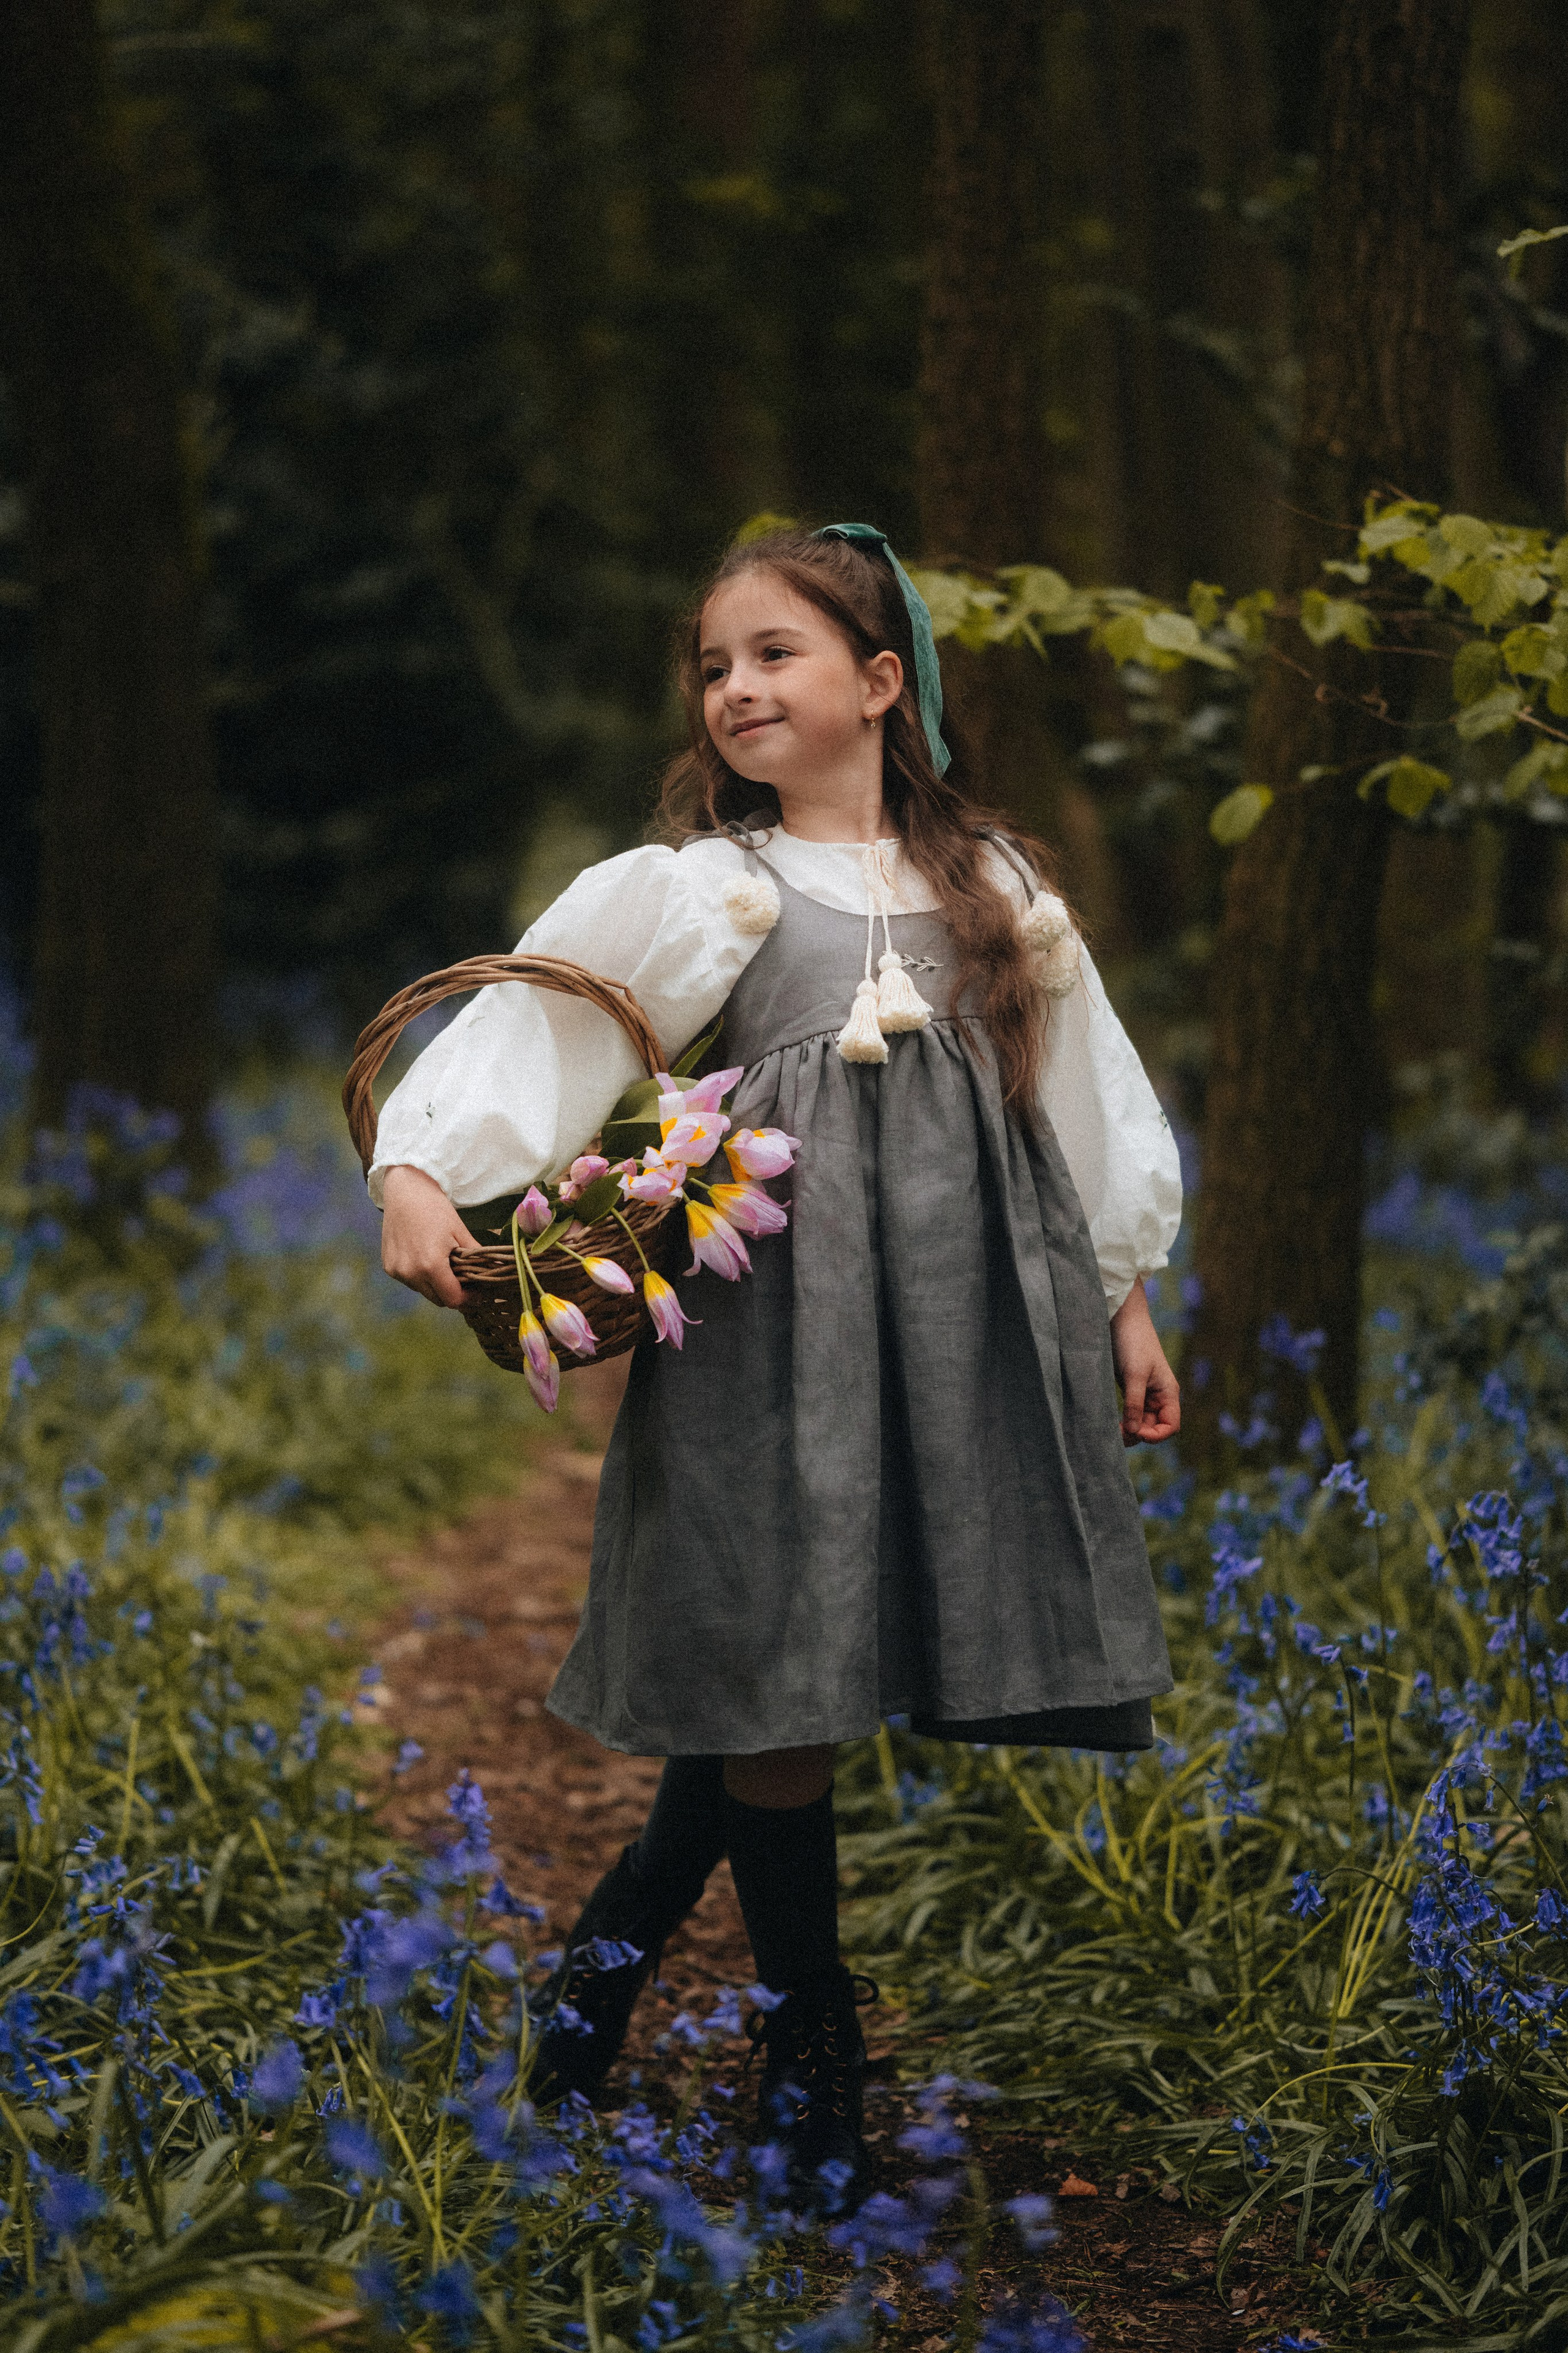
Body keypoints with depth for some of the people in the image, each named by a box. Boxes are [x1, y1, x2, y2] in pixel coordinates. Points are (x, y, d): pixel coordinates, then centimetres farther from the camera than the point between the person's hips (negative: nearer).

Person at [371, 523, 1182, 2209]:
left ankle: (623, 1929, 21)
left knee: (786, 1672, 0)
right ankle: (809, 2041, 12)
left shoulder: (996, 885, 14)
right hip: (775, 1294, -2)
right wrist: (417, 1168, -18)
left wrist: (1126, 1297, 18)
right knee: (776, 1652, -3)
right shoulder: (686, 889, 6)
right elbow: (517, 1024, -2)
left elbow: (1083, 1086, 19)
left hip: (971, 1298, 2)